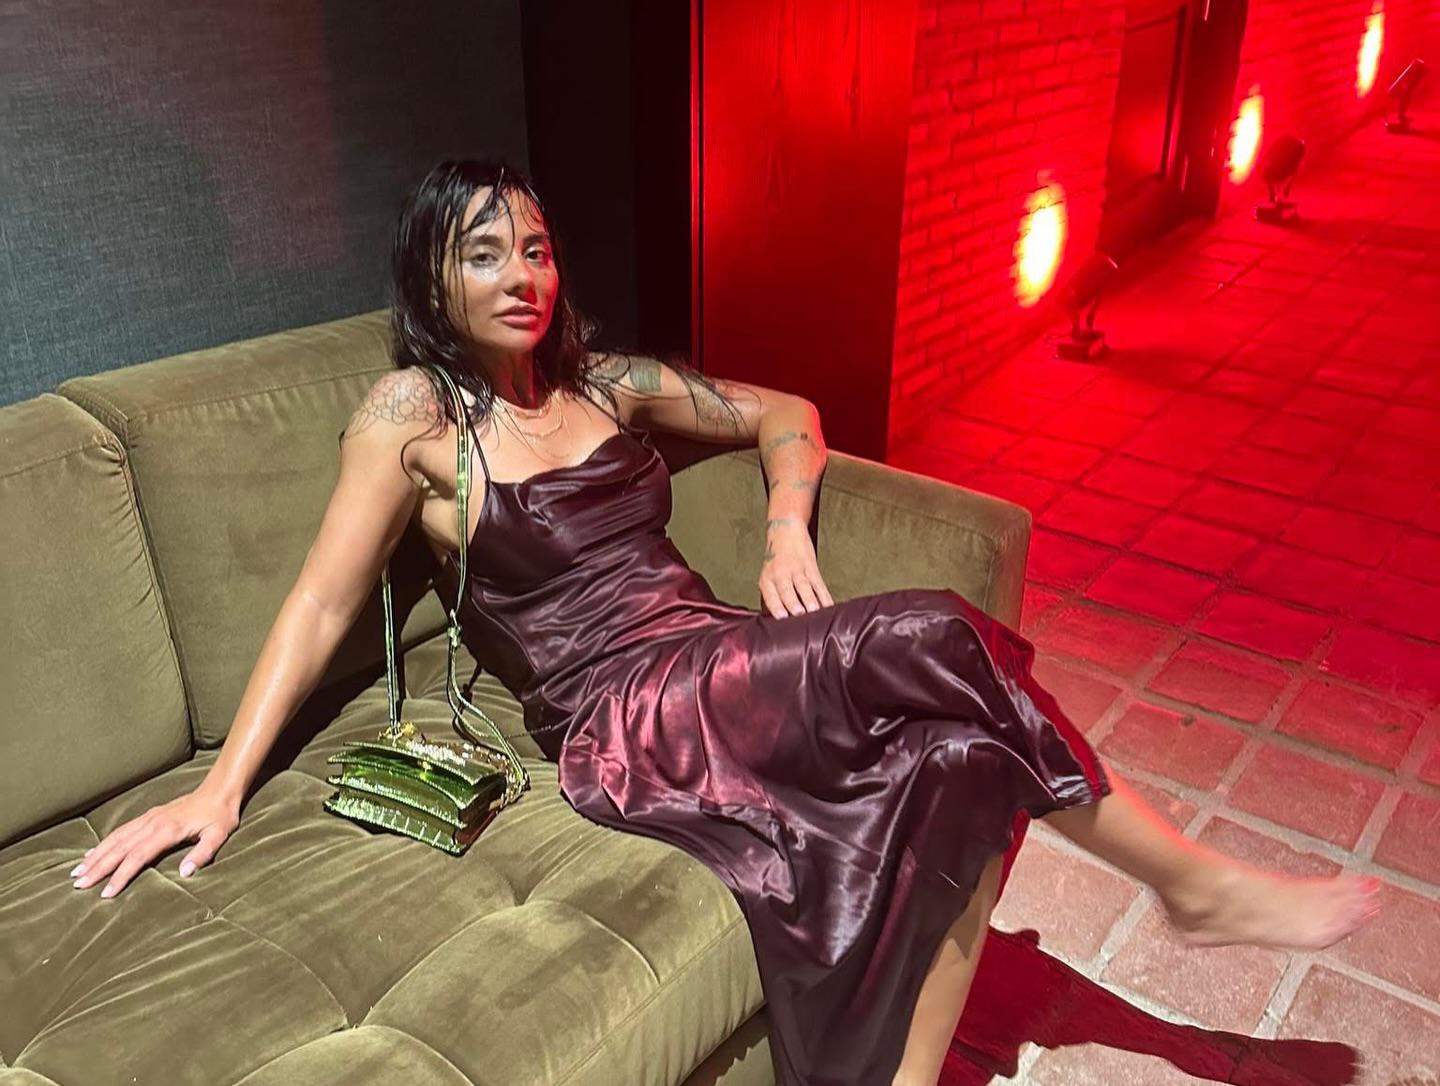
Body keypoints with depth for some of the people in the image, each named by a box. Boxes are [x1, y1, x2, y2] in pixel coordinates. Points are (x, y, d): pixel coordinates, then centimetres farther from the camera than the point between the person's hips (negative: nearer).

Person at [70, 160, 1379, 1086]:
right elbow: (322, 605, 0)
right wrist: (220, 786, -5)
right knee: (935, 639, -25)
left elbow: (787, 417, 22)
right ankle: (1198, 882, -4)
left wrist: (788, 533, 4)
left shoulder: (607, 380, 14)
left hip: (724, 670, 6)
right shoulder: (413, 415, 1)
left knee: (962, 753, -24)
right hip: (624, 724, -5)